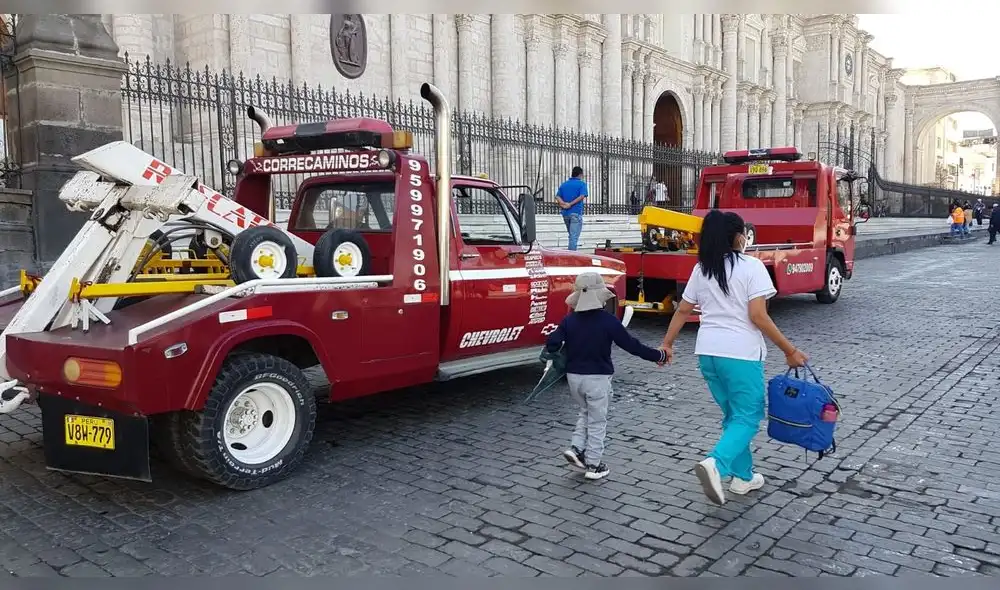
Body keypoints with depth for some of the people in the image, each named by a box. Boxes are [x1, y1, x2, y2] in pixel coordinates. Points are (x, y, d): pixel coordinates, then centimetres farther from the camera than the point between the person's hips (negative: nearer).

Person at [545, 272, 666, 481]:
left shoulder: (569, 321, -2)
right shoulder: (608, 321, -13)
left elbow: (552, 344, -8)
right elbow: (631, 344, -10)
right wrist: (658, 356, 0)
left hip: (574, 376, 4)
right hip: (597, 378, -4)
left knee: (585, 413, 25)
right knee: (597, 421, 8)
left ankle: (576, 448, 11)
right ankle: (594, 465, 12)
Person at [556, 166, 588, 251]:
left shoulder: (564, 184, 15)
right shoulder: (582, 183, -1)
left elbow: (557, 196, 3)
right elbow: (582, 196, -16)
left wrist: (564, 203, -10)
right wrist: (571, 204, -15)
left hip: (565, 213, 6)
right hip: (576, 212, -6)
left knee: (571, 236, 18)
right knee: (574, 237, -8)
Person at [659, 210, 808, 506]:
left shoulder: (701, 269, 8)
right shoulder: (751, 266, -8)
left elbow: (682, 311, 13)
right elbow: (758, 316, -15)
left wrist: (667, 343, 23)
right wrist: (790, 350, -8)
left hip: (707, 352, 6)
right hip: (741, 354, -6)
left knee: (732, 415, 20)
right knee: (747, 417, 3)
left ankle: (743, 476, 25)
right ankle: (715, 464, -20)